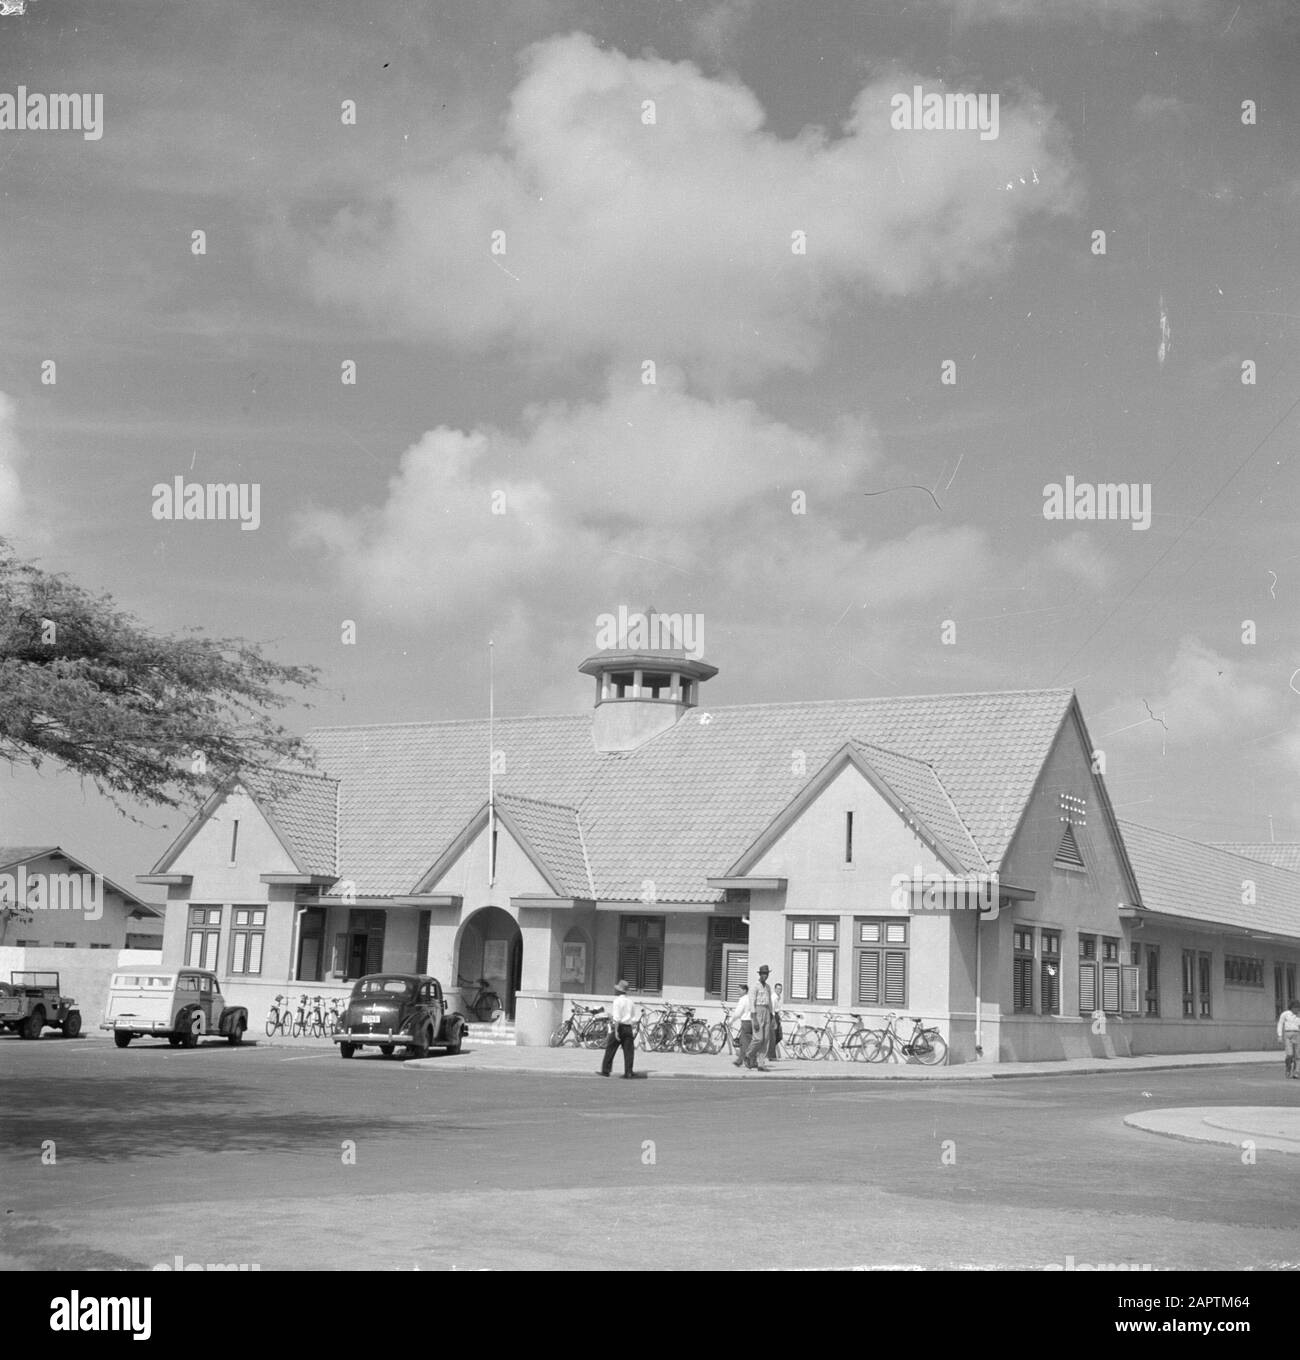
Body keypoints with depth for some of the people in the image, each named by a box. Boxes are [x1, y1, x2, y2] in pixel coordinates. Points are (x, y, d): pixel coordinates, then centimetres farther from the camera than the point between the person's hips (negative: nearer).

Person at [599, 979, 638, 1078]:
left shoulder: (618, 1000, -9)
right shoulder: (630, 1000, 12)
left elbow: (617, 1017, -17)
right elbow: (634, 1018, 14)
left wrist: (616, 1030, -18)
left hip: (619, 1027, -6)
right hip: (628, 1028, 6)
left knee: (610, 1050, 2)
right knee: (628, 1051, 4)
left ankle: (605, 1071, 4)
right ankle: (628, 1072, 1)